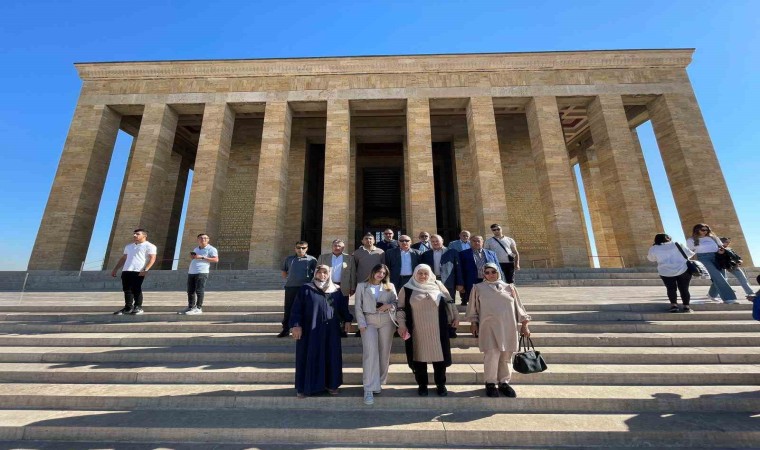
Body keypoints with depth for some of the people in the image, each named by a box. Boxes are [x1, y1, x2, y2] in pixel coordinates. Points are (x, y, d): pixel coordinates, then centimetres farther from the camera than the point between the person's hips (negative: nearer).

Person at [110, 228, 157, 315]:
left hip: (138, 271, -7)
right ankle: (128, 307, 15)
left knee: (136, 290, -5)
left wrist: (145, 270, -22)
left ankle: (138, 307, 5)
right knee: (127, 290, 6)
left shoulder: (149, 246, -1)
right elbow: (123, 258, 29)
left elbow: (152, 258, -11)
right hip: (126, 271, 7)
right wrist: (115, 269, 21)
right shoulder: (128, 246, 24)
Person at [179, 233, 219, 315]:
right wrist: (191, 257, 10)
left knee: (199, 291, -8)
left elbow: (216, 259, -14)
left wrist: (202, 257, -17)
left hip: (202, 272, -8)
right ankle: (191, 307, 19)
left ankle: (198, 308, -3)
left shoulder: (211, 249, -3)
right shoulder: (195, 249, 22)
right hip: (191, 272, 8)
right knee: (190, 291, 10)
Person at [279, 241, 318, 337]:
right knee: (288, 308, 8)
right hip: (290, 287, 3)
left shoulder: (312, 259, 1)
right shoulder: (289, 259, 10)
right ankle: (286, 329, 20)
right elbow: (284, 272, 22)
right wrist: (288, 278, 9)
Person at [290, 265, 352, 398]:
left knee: (331, 357, 9)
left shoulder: (336, 291, 7)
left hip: (331, 331, 3)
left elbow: (343, 306, 13)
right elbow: (297, 308, -5)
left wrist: (347, 320, 5)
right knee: (310, 357, 4)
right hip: (310, 330, -3)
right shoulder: (306, 289, -2)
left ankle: (331, 384, 25)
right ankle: (305, 386, 20)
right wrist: (296, 325, -13)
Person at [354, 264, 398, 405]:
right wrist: (361, 323, -8)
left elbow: (397, 302, 7)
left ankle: (379, 382, 24)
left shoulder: (390, 287, 11)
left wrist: (389, 305, -14)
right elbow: (358, 306, 1)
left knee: (384, 353, 7)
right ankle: (369, 389, -4)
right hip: (369, 321, -2)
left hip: (386, 321, 3)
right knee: (370, 353, -11)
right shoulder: (362, 286, 5)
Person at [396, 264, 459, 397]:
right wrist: (401, 324, -4)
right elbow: (401, 308, 1)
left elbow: (449, 301, 10)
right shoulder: (407, 289, -2)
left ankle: (441, 385, 29)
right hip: (417, 332, -1)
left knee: (439, 356, 9)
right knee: (419, 357, 9)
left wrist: (455, 316, 9)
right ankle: (422, 385, 28)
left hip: (437, 330, 1)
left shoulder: (438, 285, 3)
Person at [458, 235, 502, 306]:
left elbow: (498, 269, 13)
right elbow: (461, 270, 2)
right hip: (473, 285, -2)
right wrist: (461, 285, -5)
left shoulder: (491, 254, 16)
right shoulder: (464, 254, 7)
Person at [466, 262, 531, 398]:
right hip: (489, 327, -2)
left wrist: (524, 324, 8)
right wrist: (473, 323, 3)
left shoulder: (509, 287, 10)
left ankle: (504, 382, 24)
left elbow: (518, 307, 12)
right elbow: (473, 308, 8)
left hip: (508, 327, 3)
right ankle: (490, 383, 9)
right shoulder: (478, 288, 4)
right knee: (492, 355, -9)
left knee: (506, 356, 8)